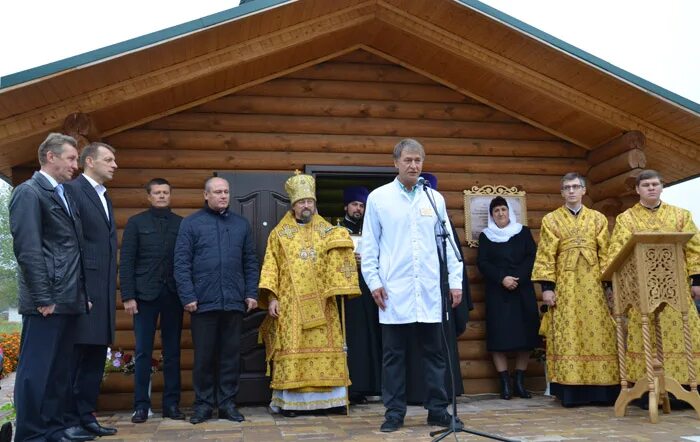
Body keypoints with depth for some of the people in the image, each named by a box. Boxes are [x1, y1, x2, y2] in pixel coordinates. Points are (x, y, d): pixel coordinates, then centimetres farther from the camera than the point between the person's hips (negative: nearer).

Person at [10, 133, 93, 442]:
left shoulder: (65, 195, 18)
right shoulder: (29, 192, -8)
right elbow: (27, 249, -15)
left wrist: (81, 292, 14)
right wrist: (43, 298, -17)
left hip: (68, 299, 9)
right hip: (48, 301, -8)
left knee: (61, 368, 14)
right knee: (36, 369, -1)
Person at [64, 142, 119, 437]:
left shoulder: (104, 197, 21)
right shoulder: (72, 189, -6)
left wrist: (112, 287, 14)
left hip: (103, 289, 9)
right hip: (82, 288, -9)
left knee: (95, 357, 11)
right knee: (75, 355, -3)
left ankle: (85, 415, 19)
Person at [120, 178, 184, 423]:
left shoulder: (181, 223, 7)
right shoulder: (136, 223, 5)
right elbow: (126, 262, 1)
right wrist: (128, 296, -7)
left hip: (173, 295, 1)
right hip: (145, 294, -1)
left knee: (172, 351, 6)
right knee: (143, 352, 2)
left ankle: (171, 403, 14)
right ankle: (141, 405, 11)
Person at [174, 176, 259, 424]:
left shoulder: (241, 224, 12)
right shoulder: (191, 223, 3)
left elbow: (250, 263, 12)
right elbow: (181, 263, -2)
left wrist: (252, 293, 4)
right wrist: (188, 297, -9)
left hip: (234, 302, 3)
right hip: (203, 302, -2)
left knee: (231, 355, 7)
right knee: (204, 355, 5)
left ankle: (227, 403, 18)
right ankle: (203, 403, 18)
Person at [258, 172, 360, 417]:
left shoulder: (326, 230, 11)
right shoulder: (280, 233, 6)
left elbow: (339, 258, 7)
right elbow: (271, 266, 2)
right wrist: (271, 298, -8)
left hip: (320, 304, 2)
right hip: (290, 304, -2)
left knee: (324, 347, 2)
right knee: (291, 350, -4)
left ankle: (327, 398, 10)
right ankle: (289, 401, 3)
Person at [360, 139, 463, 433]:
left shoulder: (435, 198, 9)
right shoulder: (378, 197, 3)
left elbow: (448, 242, 10)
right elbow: (368, 245, 3)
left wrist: (456, 280, 5)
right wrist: (373, 281, -5)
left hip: (429, 290, 2)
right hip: (394, 291, -2)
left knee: (434, 352, 7)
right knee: (394, 354, 5)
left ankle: (437, 410, 19)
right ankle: (394, 412, 16)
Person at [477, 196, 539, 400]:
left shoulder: (523, 232, 11)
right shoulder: (485, 236, 9)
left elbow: (532, 257, 2)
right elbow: (482, 263, 0)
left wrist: (518, 278, -13)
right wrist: (502, 278, -14)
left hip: (523, 290, 1)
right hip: (497, 293, -1)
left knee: (525, 335, -2)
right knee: (499, 337, -6)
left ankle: (519, 382, 5)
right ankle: (505, 383, -2)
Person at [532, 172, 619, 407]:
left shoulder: (598, 218, 12)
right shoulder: (551, 220, 7)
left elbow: (606, 253, 8)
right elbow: (545, 256, 0)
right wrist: (546, 286, -9)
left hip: (593, 285, 2)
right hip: (565, 286, -2)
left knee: (597, 334, 1)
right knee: (567, 336, -3)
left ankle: (600, 389, 7)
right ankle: (571, 389, 1)